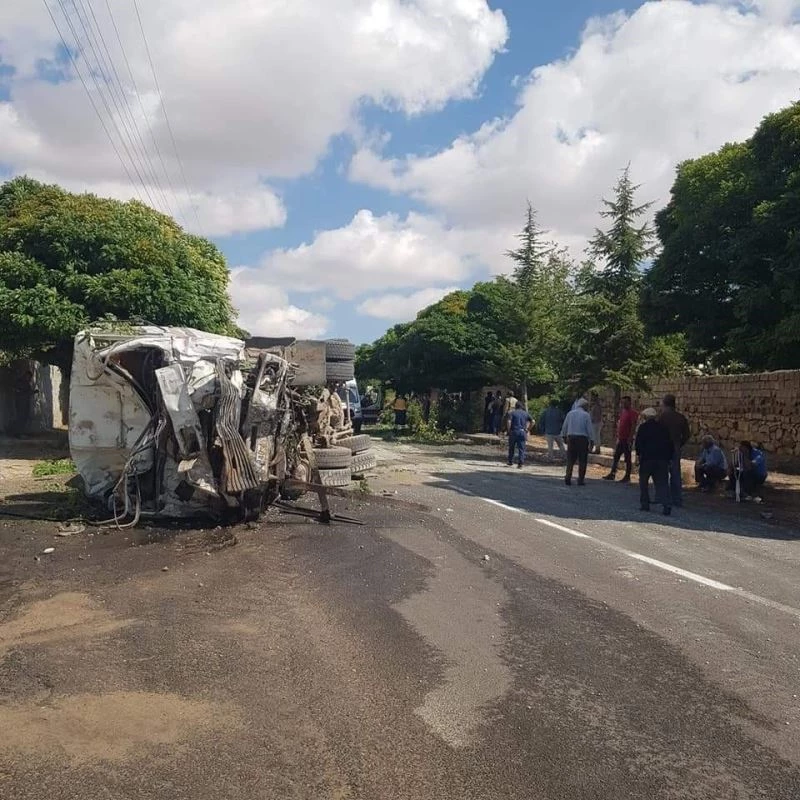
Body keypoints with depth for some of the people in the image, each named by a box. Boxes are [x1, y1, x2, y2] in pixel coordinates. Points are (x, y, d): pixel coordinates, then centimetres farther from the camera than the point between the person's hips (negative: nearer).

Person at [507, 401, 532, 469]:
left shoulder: (512, 413, 1)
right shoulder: (526, 413, 10)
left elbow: (509, 422, -14)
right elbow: (532, 421, 3)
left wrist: (509, 430, -4)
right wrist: (528, 429, 9)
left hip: (513, 432, -1)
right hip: (522, 432, 1)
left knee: (511, 448, 14)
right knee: (522, 449, 2)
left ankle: (510, 462, 22)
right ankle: (520, 463, -6)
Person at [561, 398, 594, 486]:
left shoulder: (570, 413, 7)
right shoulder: (586, 415, -4)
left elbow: (564, 427, 9)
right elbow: (589, 429, -6)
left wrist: (564, 436, 20)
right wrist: (591, 440, 1)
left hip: (571, 437, 3)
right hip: (582, 438, -3)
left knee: (570, 459, 8)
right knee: (582, 460, 4)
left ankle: (568, 478, 0)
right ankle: (580, 480, 4)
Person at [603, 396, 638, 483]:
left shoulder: (632, 413, -11)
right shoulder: (622, 411, 14)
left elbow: (633, 427, -16)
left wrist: (630, 439, -21)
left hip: (627, 439, -8)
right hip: (621, 439, 8)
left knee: (627, 458, 0)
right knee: (616, 456, 10)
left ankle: (627, 477, 6)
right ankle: (612, 474, 15)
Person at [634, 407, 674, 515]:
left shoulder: (643, 427, -1)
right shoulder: (664, 427, 11)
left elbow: (638, 443, -4)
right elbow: (670, 444, 13)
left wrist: (639, 454, 9)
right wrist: (669, 458, 17)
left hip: (647, 458, -3)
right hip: (662, 459, 3)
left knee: (643, 481, 12)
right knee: (662, 482, 1)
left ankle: (644, 504, 11)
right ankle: (667, 504, -17)